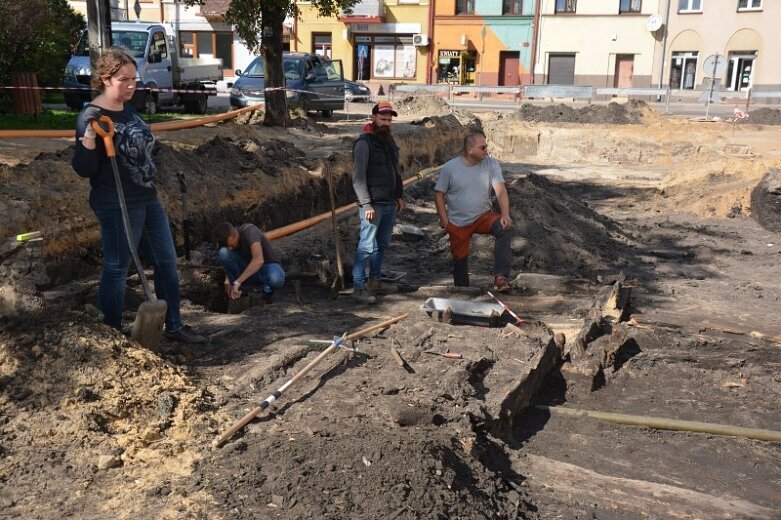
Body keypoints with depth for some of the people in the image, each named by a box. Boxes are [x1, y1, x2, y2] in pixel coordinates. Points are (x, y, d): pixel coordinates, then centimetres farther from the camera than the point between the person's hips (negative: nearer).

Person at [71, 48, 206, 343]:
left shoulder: (128, 109, 9)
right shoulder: (92, 117, -15)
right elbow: (83, 170, -17)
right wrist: (89, 139, -34)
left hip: (148, 200, 9)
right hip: (117, 206, -9)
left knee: (166, 262, 12)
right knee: (116, 269, 2)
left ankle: (174, 326, 24)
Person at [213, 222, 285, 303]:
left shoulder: (249, 231, -27)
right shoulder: (227, 240, -7)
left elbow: (258, 260, -42)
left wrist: (237, 282, -43)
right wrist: (227, 282, -15)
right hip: (247, 270, 5)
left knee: (276, 279, -43)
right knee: (223, 252, -22)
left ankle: (267, 291, -4)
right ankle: (239, 290, -5)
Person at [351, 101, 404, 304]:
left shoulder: (389, 140, 15)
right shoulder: (364, 143, -10)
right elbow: (358, 177, -15)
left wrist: (399, 196, 18)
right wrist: (366, 205, -19)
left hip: (390, 203, 8)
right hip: (373, 205, -8)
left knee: (382, 244, 12)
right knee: (367, 246, -7)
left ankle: (374, 281, 23)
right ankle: (358, 287, -2)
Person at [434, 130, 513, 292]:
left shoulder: (491, 164, -9)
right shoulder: (450, 167, -11)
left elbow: (500, 190, -16)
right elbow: (439, 194, -3)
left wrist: (505, 215, -30)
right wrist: (444, 220, -9)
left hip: (483, 217, 0)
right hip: (458, 223, 0)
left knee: (504, 229, -28)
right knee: (460, 259, 10)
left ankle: (500, 277, -31)